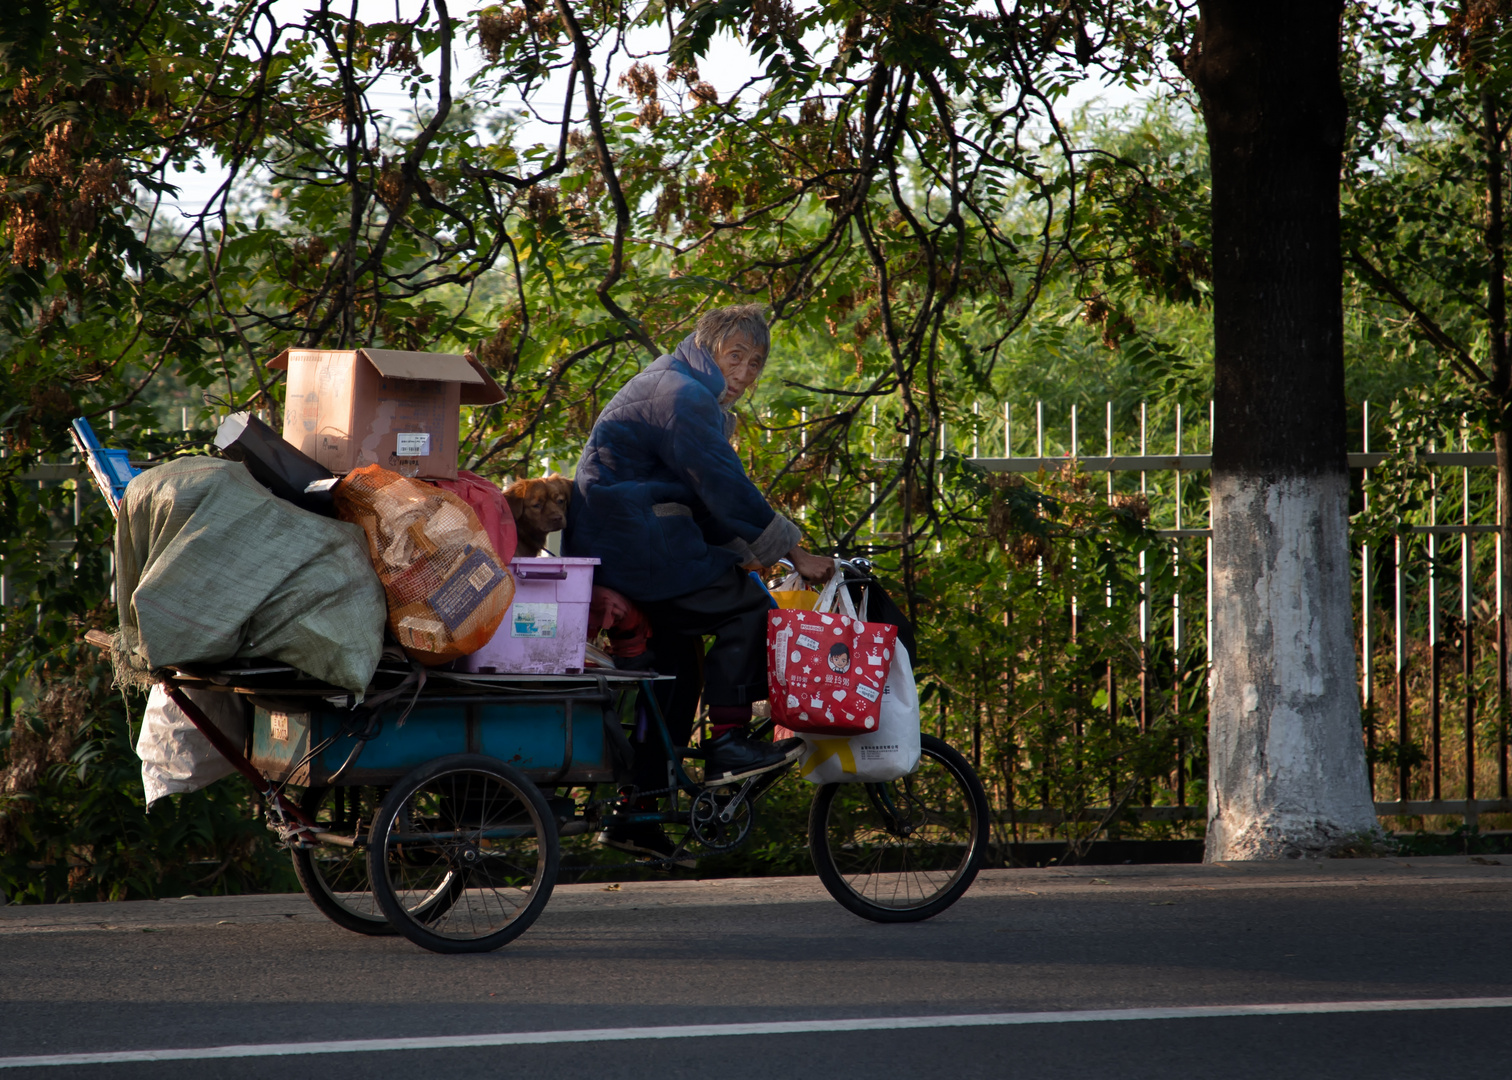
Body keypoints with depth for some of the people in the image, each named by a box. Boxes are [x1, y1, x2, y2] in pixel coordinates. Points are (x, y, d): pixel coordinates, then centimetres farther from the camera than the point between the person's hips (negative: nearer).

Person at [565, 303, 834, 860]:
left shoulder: (692, 395, 21)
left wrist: (741, 552, 13)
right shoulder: (682, 395, -13)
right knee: (744, 605, -16)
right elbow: (726, 488, -20)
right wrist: (794, 552, -19)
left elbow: (708, 497, 24)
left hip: (613, 547, 11)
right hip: (636, 545, -11)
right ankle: (728, 744, -14)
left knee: (676, 668, 12)